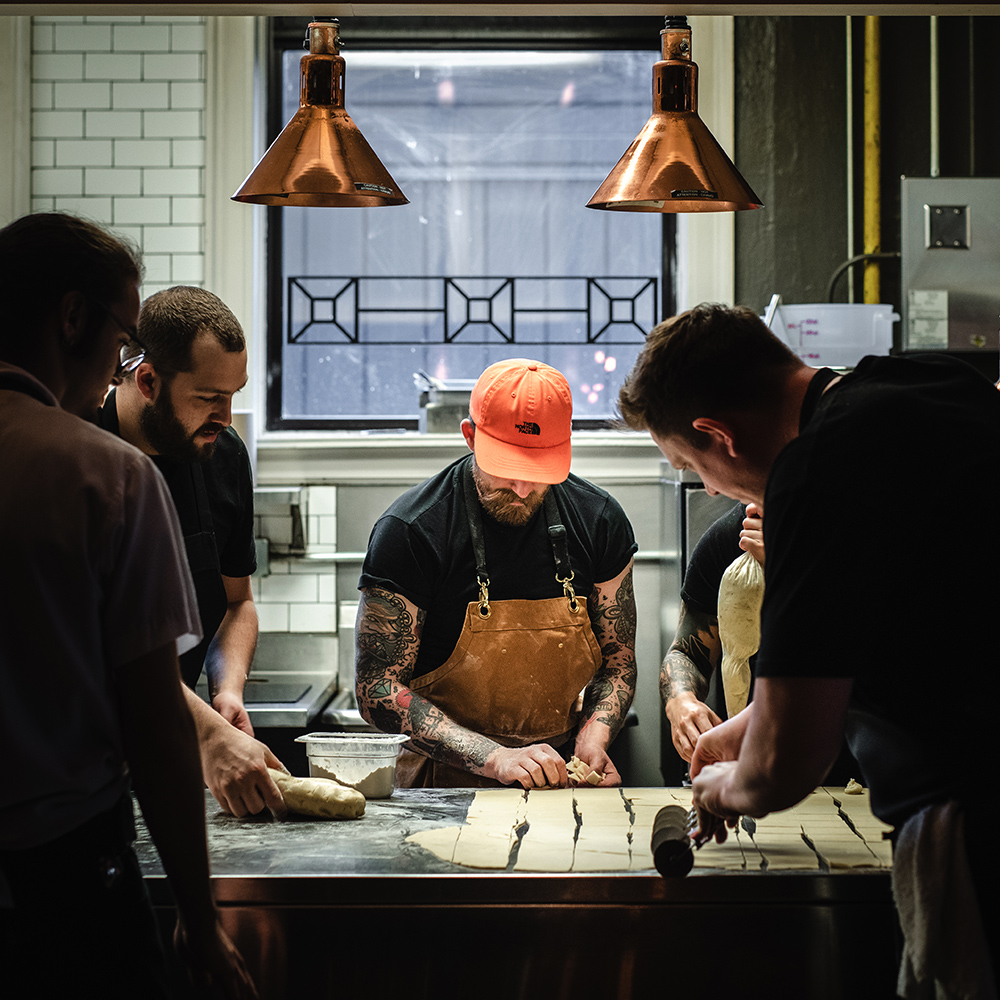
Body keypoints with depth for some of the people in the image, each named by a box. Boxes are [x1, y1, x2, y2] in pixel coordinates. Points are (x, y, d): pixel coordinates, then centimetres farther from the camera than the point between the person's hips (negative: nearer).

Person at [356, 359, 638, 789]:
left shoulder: (599, 521, 0)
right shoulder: (408, 531, -12)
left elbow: (617, 660, 12)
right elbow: (378, 689, -13)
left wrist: (593, 737, -8)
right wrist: (494, 758, -23)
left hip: (559, 770, 4)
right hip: (447, 781, -4)